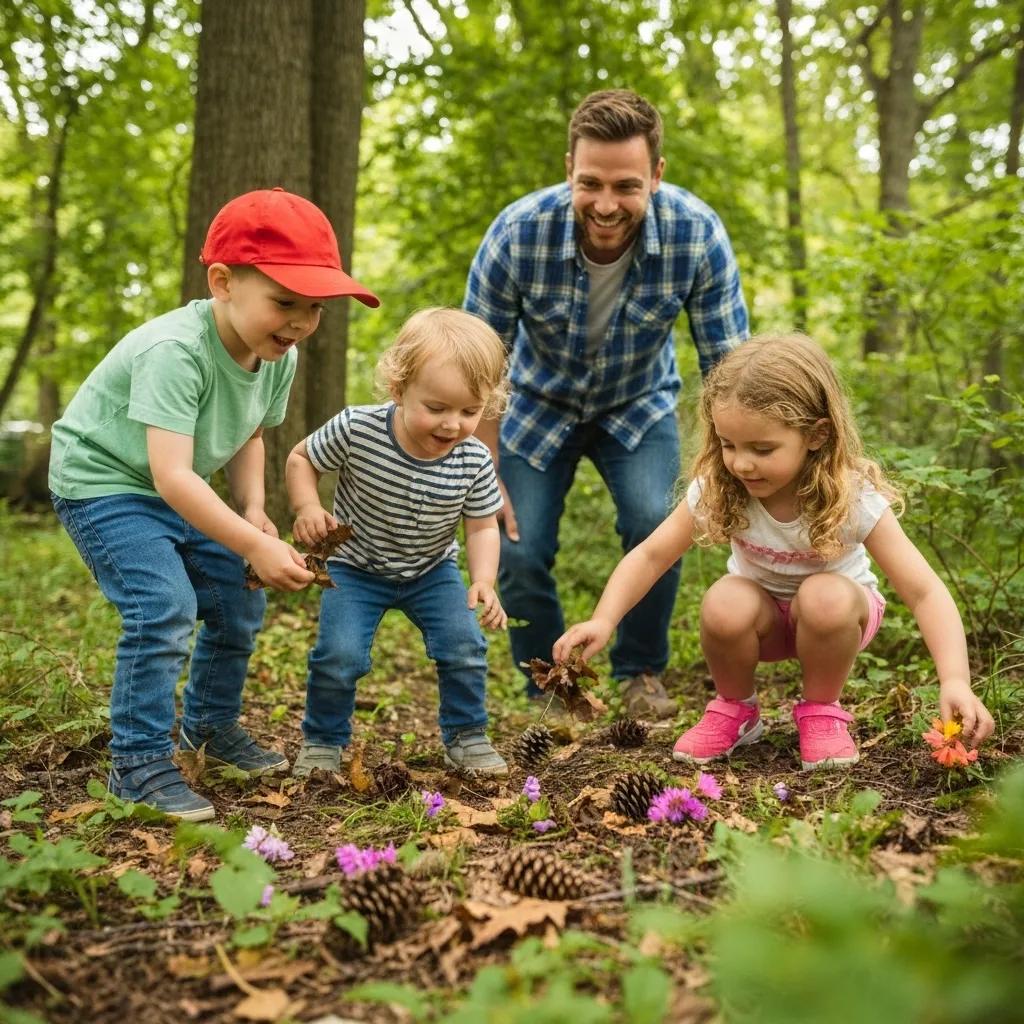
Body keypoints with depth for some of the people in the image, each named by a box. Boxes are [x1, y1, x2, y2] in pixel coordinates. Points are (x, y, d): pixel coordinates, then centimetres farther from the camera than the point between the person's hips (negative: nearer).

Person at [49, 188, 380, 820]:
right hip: (103, 483, -8)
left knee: (240, 600, 8)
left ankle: (212, 725, 31)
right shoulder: (175, 350, -34)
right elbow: (171, 473, -40)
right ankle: (141, 764, -8)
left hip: (178, 494, 8)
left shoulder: (280, 356, -9)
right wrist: (255, 546, -44)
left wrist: (253, 509, -8)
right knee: (164, 606, -23)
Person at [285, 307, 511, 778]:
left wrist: (484, 581, -24)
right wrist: (307, 507, -27)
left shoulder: (474, 461, -20)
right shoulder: (356, 429, -27)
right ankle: (322, 741, 11)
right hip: (356, 567, -2)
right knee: (340, 654, -16)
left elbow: (482, 527, -8)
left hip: (432, 570, 2)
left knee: (465, 647, -11)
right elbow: (300, 459, -9)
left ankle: (466, 737, 14)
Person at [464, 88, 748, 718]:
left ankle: (642, 676, 4)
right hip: (539, 406, 0)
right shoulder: (518, 233, -30)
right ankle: (552, 696, 15)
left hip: (639, 406, 0)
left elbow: (728, 366, -18)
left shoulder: (698, 235, -29)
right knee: (519, 552, -11)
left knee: (654, 521, -23)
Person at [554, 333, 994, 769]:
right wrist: (603, 620, -32)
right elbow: (651, 555, -16)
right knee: (723, 604, -33)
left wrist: (955, 680, -43)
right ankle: (734, 708, -2)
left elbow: (923, 591, -30)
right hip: (764, 610, 1)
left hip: (834, 610, -1)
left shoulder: (853, 498, -29)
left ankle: (822, 711, -7)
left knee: (826, 598, -37)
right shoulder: (717, 489, -23)